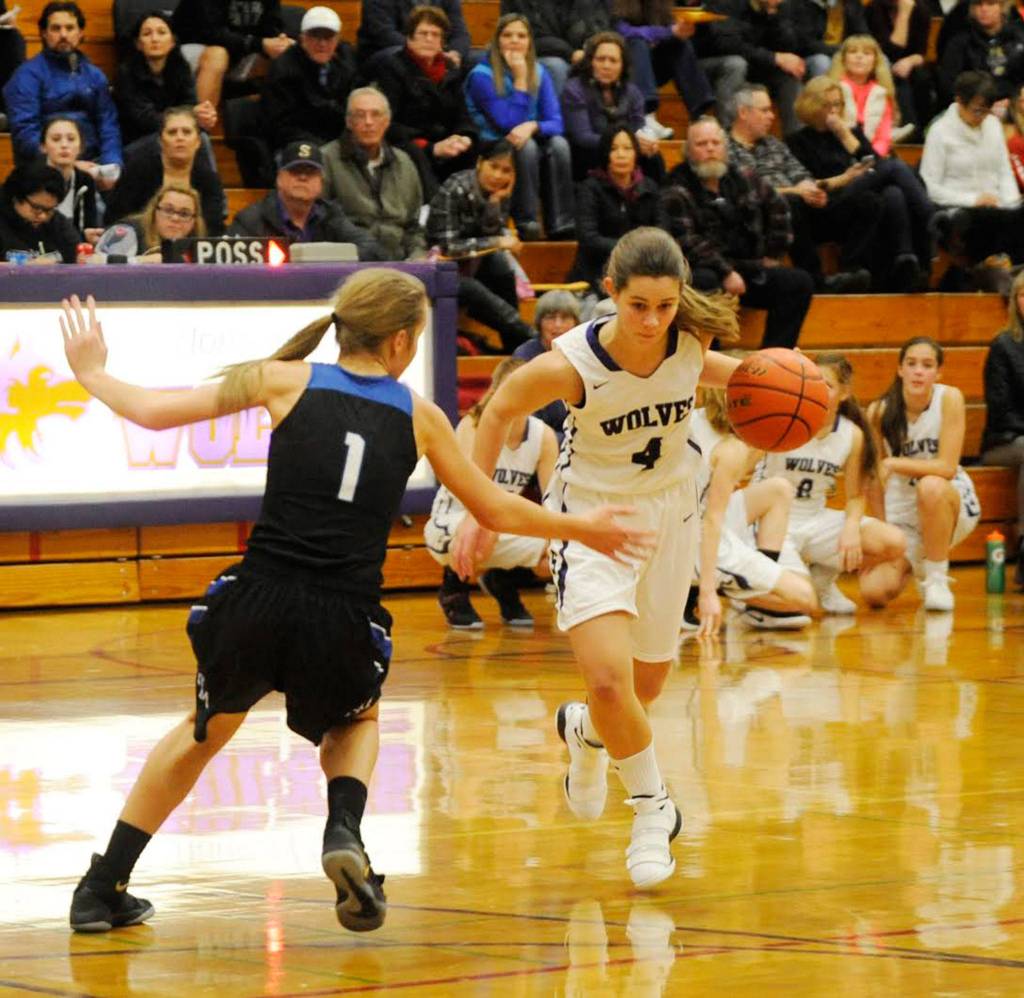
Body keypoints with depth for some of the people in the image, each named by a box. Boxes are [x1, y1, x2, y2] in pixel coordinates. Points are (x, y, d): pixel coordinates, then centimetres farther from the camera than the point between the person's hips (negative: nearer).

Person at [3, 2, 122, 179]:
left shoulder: (95, 75, 18)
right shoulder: (28, 75, 1)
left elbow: (108, 125, 12)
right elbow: (25, 132, -10)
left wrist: (111, 163, -9)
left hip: (91, 162, 4)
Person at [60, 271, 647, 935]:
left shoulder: (286, 379, 6)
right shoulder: (418, 415, 9)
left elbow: (153, 411, 10)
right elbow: (496, 510, 20)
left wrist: (92, 372, 29)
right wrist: (582, 529, 36)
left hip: (256, 605, 0)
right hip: (343, 624, 0)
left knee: (205, 730, 29)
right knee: (356, 721, 34)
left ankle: (103, 889, 28)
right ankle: (344, 831, 5)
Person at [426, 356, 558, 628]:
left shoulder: (543, 436, -6)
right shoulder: (472, 426, -18)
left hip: (505, 524, 4)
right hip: (453, 523, -4)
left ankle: (503, 581, 11)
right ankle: (454, 587, -5)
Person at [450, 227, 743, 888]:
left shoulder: (693, 336, -18)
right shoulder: (570, 364, -28)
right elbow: (499, 411, -8)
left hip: (670, 511, 4)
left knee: (647, 687, 15)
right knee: (609, 678, -22)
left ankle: (585, 731, 52)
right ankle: (653, 807, 5)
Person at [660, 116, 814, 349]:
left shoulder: (743, 180, 15)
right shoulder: (677, 194, -4)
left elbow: (777, 207, 30)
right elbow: (686, 243, -16)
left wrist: (773, 255, 22)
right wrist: (725, 273, -24)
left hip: (746, 267, 6)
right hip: (704, 270, -6)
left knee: (799, 282, -11)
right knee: (705, 283, -40)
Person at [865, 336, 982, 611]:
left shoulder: (949, 398, -16)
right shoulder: (879, 411, -11)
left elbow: (947, 467, -21)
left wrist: (892, 464, -28)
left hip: (951, 502, -2)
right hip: (901, 511, 2)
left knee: (930, 486, -39)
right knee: (876, 588, -18)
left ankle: (937, 578, -16)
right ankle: (915, 564, 21)